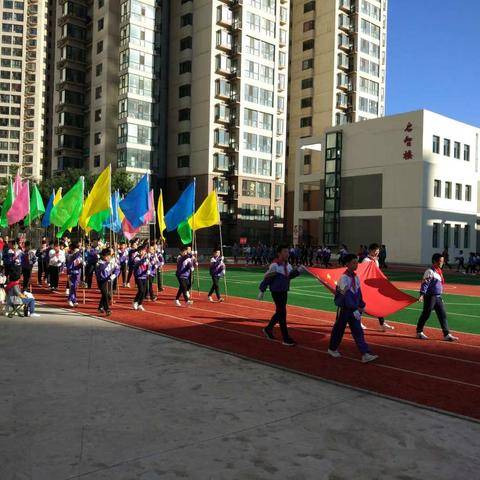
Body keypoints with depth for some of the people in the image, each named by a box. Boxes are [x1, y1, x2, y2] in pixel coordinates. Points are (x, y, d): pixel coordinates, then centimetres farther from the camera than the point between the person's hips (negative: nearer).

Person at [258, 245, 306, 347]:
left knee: (279, 312, 18)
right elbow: (266, 278, -17)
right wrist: (262, 291, -13)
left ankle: (268, 329, 38)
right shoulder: (275, 266, -20)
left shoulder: (287, 265, 5)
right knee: (282, 314, -5)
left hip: (284, 292, 8)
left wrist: (298, 270, -3)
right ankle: (286, 339, 1)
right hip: (276, 292, -8)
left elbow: (290, 275, 14)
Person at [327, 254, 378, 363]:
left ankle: (365, 354, -2)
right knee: (339, 329, 9)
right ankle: (332, 349, 29)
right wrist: (354, 309, -29)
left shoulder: (356, 277, 3)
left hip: (354, 308, 7)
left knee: (358, 331, 2)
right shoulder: (344, 278, -20)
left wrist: (361, 305, 9)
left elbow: (358, 293, 11)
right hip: (344, 308, -6)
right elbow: (346, 295, -26)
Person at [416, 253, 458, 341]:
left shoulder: (439, 271, 13)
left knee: (443, 315, 5)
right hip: (430, 296, -8)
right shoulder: (430, 271, -14)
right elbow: (425, 283, -21)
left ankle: (447, 334, 8)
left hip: (438, 297, 8)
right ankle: (419, 332, 15)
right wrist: (422, 294, -30)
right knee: (426, 314, 1)